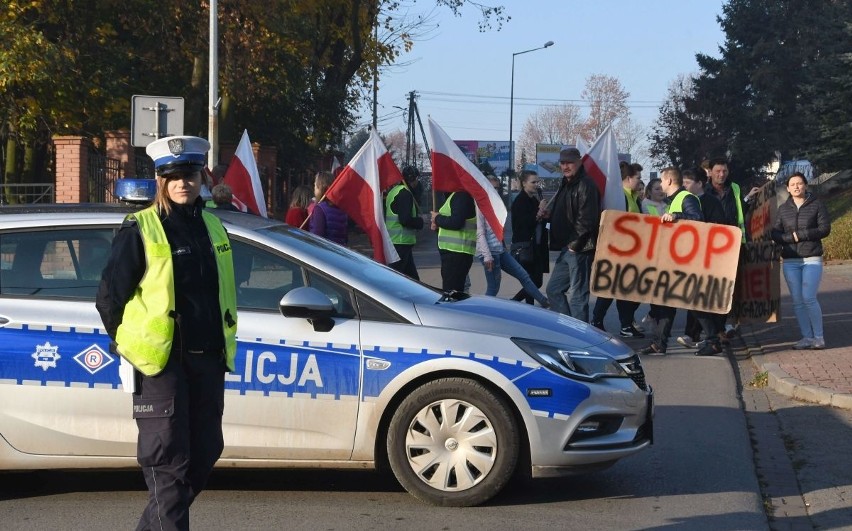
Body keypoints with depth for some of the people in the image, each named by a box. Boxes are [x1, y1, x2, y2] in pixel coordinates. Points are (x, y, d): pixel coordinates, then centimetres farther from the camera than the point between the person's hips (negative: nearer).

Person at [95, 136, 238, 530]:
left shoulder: (212, 228, 12)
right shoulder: (140, 230, -6)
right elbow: (109, 295, -4)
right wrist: (126, 345, 2)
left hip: (207, 360, 7)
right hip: (160, 361, -7)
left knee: (204, 452, 11)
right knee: (168, 460, -6)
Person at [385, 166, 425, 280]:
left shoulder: (394, 191, 17)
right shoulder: (405, 193, -15)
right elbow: (405, 219, -22)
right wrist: (420, 221, -5)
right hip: (401, 242, -10)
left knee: (412, 278, 15)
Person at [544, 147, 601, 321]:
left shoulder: (586, 185, -13)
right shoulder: (565, 184, 18)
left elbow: (587, 219, -21)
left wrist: (575, 243, -18)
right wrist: (547, 214, 9)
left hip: (579, 249, -11)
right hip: (566, 248, 11)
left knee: (577, 296, -6)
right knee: (553, 289, 15)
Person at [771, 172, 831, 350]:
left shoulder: (817, 205, 1)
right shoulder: (783, 208, 10)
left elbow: (825, 228, -6)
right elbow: (775, 233, 4)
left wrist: (800, 234, -12)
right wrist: (791, 237, -14)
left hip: (812, 259, -4)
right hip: (790, 261, 4)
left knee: (809, 298, -12)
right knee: (797, 301, 1)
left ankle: (819, 337, -2)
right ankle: (807, 337, 8)